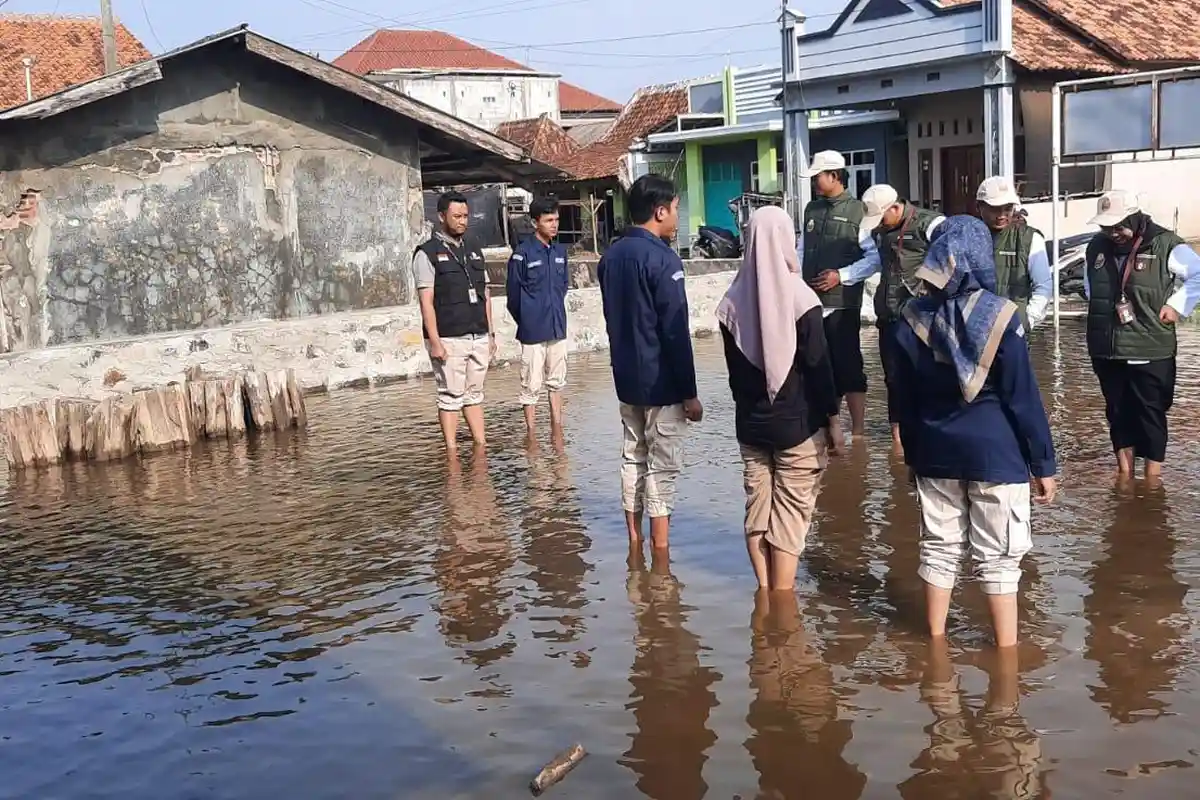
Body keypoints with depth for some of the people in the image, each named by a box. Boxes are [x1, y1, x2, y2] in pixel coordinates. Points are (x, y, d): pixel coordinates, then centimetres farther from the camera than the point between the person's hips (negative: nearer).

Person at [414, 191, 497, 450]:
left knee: (475, 394, 10)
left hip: (479, 337, 6)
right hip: (449, 340, -6)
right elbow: (426, 301, -10)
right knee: (451, 396, -3)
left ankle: (481, 445, 15)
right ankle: (451, 450, 1)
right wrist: (435, 341, -16)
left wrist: (491, 334, 14)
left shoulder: (474, 251, 15)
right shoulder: (428, 253, -4)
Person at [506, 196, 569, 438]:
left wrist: (556, 315, 15)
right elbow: (514, 295, -6)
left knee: (557, 382, 14)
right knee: (532, 386, 2)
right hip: (533, 332, -6)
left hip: (558, 328, 6)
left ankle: (557, 432, 23)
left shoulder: (560, 251, 7)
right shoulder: (522, 254, -11)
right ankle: (532, 437, 10)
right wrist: (526, 323, 4)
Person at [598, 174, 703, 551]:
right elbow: (676, 332, -18)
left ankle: (635, 544, 21)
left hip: (626, 378, 8)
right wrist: (689, 392, -13)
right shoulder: (662, 258, -17)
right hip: (661, 382, -7)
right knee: (663, 466, -1)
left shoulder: (611, 256, 7)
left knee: (633, 457, 14)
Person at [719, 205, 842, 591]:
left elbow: (734, 367, 8)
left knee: (757, 507, 12)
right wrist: (832, 417, -2)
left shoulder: (733, 300, -1)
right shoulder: (800, 298, -15)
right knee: (790, 513, 2)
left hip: (750, 422, 5)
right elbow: (818, 365, -11)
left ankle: (765, 595, 20)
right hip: (798, 422, -4)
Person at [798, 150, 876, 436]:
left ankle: (857, 432, 8)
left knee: (849, 366, 0)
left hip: (842, 303, -6)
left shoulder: (857, 211, -5)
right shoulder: (812, 210, 14)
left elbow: (875, 257, -9)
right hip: (811, 303, 6)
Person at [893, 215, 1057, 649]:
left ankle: (935, 642, 24)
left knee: (939, 547, 15)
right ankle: (1006, 650, 14)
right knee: (998, 557, 5)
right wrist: (1044, 462, -3)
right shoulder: (999, 316, -13)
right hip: (995, 452, -4)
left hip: (936, 452, 4)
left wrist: (913, 455, 18)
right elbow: (1023, 397, -10)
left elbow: (904, 400, 6)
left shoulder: (913, 317, -2)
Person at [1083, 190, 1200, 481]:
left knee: (1151, 414, 2)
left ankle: (1152, 480, 11)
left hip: (1151, 352, -5)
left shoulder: (1165, 245, -11)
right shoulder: (1096, 247, 4)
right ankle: (1124, 473, 26)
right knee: (1118, 412, 13)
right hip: (1106, 350, 5)